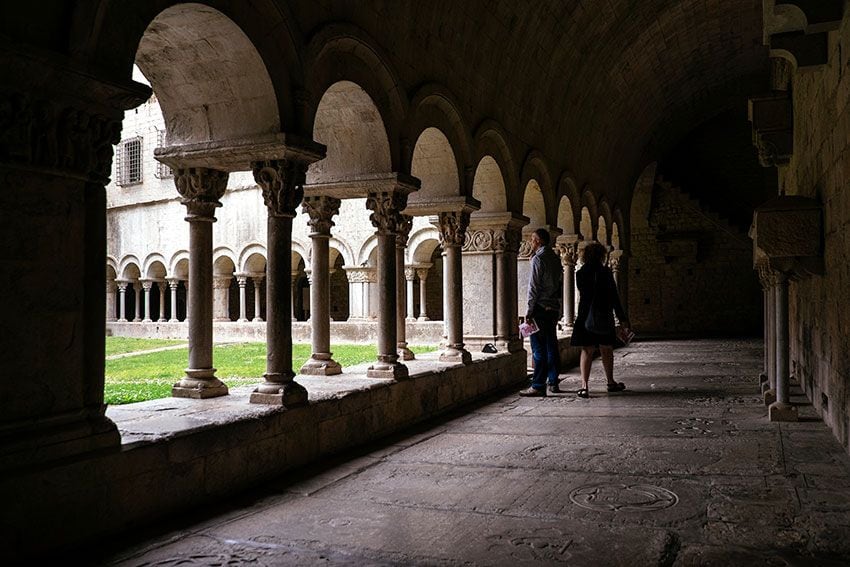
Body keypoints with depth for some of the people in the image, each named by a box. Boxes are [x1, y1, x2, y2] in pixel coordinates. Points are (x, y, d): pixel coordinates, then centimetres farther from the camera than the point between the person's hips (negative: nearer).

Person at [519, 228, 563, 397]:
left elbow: (534, 287, -14)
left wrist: (530, 310, -12)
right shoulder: (555, 258, 14)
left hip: (541, 307, -8)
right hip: (554, 307, 8)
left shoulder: (538, 259, -10)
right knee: (551, 346, 12)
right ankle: (553, 383, 17)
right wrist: (557, 309, 18)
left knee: (539, 348, -7)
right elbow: (558, 284, 16)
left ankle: (538, 386, -6)